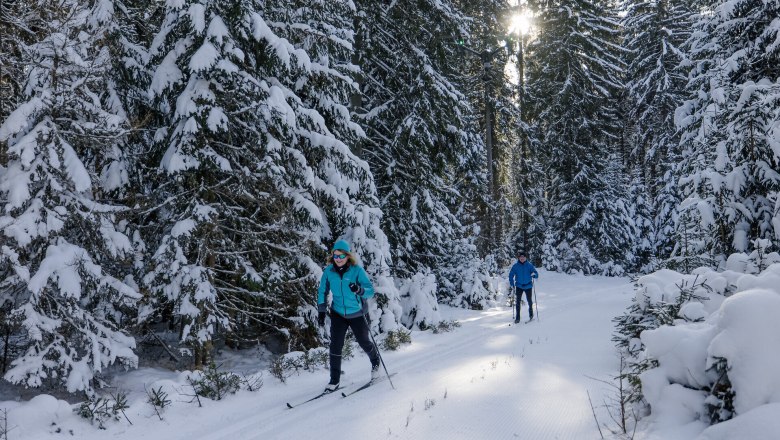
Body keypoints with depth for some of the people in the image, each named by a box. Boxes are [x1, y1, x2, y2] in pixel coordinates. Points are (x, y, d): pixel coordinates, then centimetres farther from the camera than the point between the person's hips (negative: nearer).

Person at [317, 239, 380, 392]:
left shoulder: (357, 270, -19)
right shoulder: (329, 271, -10)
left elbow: (371, 290, -23)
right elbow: (322, 291, 2)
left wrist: (359, 290, -44)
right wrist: (321, 312, -3)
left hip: (357, 314, -2)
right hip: (338, 314, 2)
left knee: (364, 342, 15)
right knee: (335, 346, -6)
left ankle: (375, 362, 47)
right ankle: (334, 381, 5)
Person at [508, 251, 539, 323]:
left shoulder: (529, 265, -4)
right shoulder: (515, 266, -2)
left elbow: (536, 274, -5)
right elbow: (511, 275, 4)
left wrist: (534, 275, -28)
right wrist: (511, 283, -8)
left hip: (528, 286, 0)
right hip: (519, 286, 0)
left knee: (529, 301, 7)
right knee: (517, 301, -3)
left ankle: (531, 314, 31)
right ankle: (517, 318, 3)